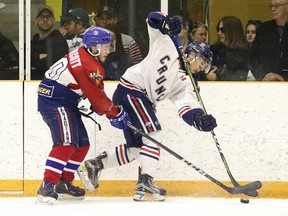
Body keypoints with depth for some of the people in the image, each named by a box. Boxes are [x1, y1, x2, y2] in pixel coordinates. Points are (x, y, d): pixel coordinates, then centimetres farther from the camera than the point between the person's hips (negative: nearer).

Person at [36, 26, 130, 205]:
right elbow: (97, 97, -18)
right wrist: (116, 113, -7)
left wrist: (107, 110, 8)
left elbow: (96, 93, 18)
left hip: (66, 103, 11)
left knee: (82, 143, 14)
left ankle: (64, 182, 26)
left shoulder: (84, 56, 12)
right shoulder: (88, 65, -21)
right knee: (67, 143, -23)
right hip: (54, 101, -11)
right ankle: (47, 187, -27)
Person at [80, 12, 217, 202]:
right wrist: (166, 23, -22)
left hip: (143, 101, 9)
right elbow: (153, 19, 0)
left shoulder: (185, 84, 10)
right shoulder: (168, 44, -1)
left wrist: (200, 119, -26)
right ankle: (145, 183, -23)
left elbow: (188, 108, -6)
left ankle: (94, 165, 24)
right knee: (153, 134, -18)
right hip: (130, 90, -9)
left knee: (137, 147, 10)